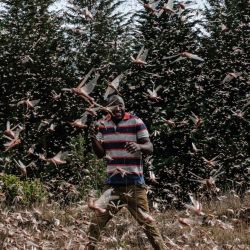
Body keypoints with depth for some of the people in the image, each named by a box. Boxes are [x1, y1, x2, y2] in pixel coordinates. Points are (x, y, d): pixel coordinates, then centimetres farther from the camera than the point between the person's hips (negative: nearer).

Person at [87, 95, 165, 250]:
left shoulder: (136, 122, -5)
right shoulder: (103, 125, 7)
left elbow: (150, 148, -8)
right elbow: (100, 154, 8)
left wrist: (139, 146, -31)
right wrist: (93, 138, -11)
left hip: (134, 183, -4)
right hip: (113, 182, 4)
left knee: (145, 219, -4)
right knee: (98, 220, 6)